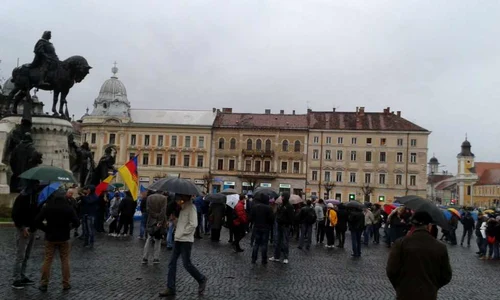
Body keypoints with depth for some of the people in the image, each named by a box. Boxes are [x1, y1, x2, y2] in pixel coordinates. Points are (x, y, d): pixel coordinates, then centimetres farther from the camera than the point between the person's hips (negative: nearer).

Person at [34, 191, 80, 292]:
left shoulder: (47, 207, -5)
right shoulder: (69, 208, -7)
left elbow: (37, 221, -12)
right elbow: (77, 223, -12)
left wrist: (46, 229, 0)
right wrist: (68, 227, 5)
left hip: (50, 237, 0)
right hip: (64, 238, 0)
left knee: (47, 260, 9)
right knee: (65, 260, 7)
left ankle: (44, 284, 12)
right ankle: (66, 284, 10)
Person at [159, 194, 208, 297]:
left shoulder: (191, 207, -15)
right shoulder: (183, 207, 13)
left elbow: (193, 224, -23)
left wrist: (182, 233, -17)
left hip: (186, 240, -9)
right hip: (178, 239, 9)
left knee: (187, 264, -2)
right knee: (172, 263, 6)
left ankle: (201, 279, 21)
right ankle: (170, 288, 13)